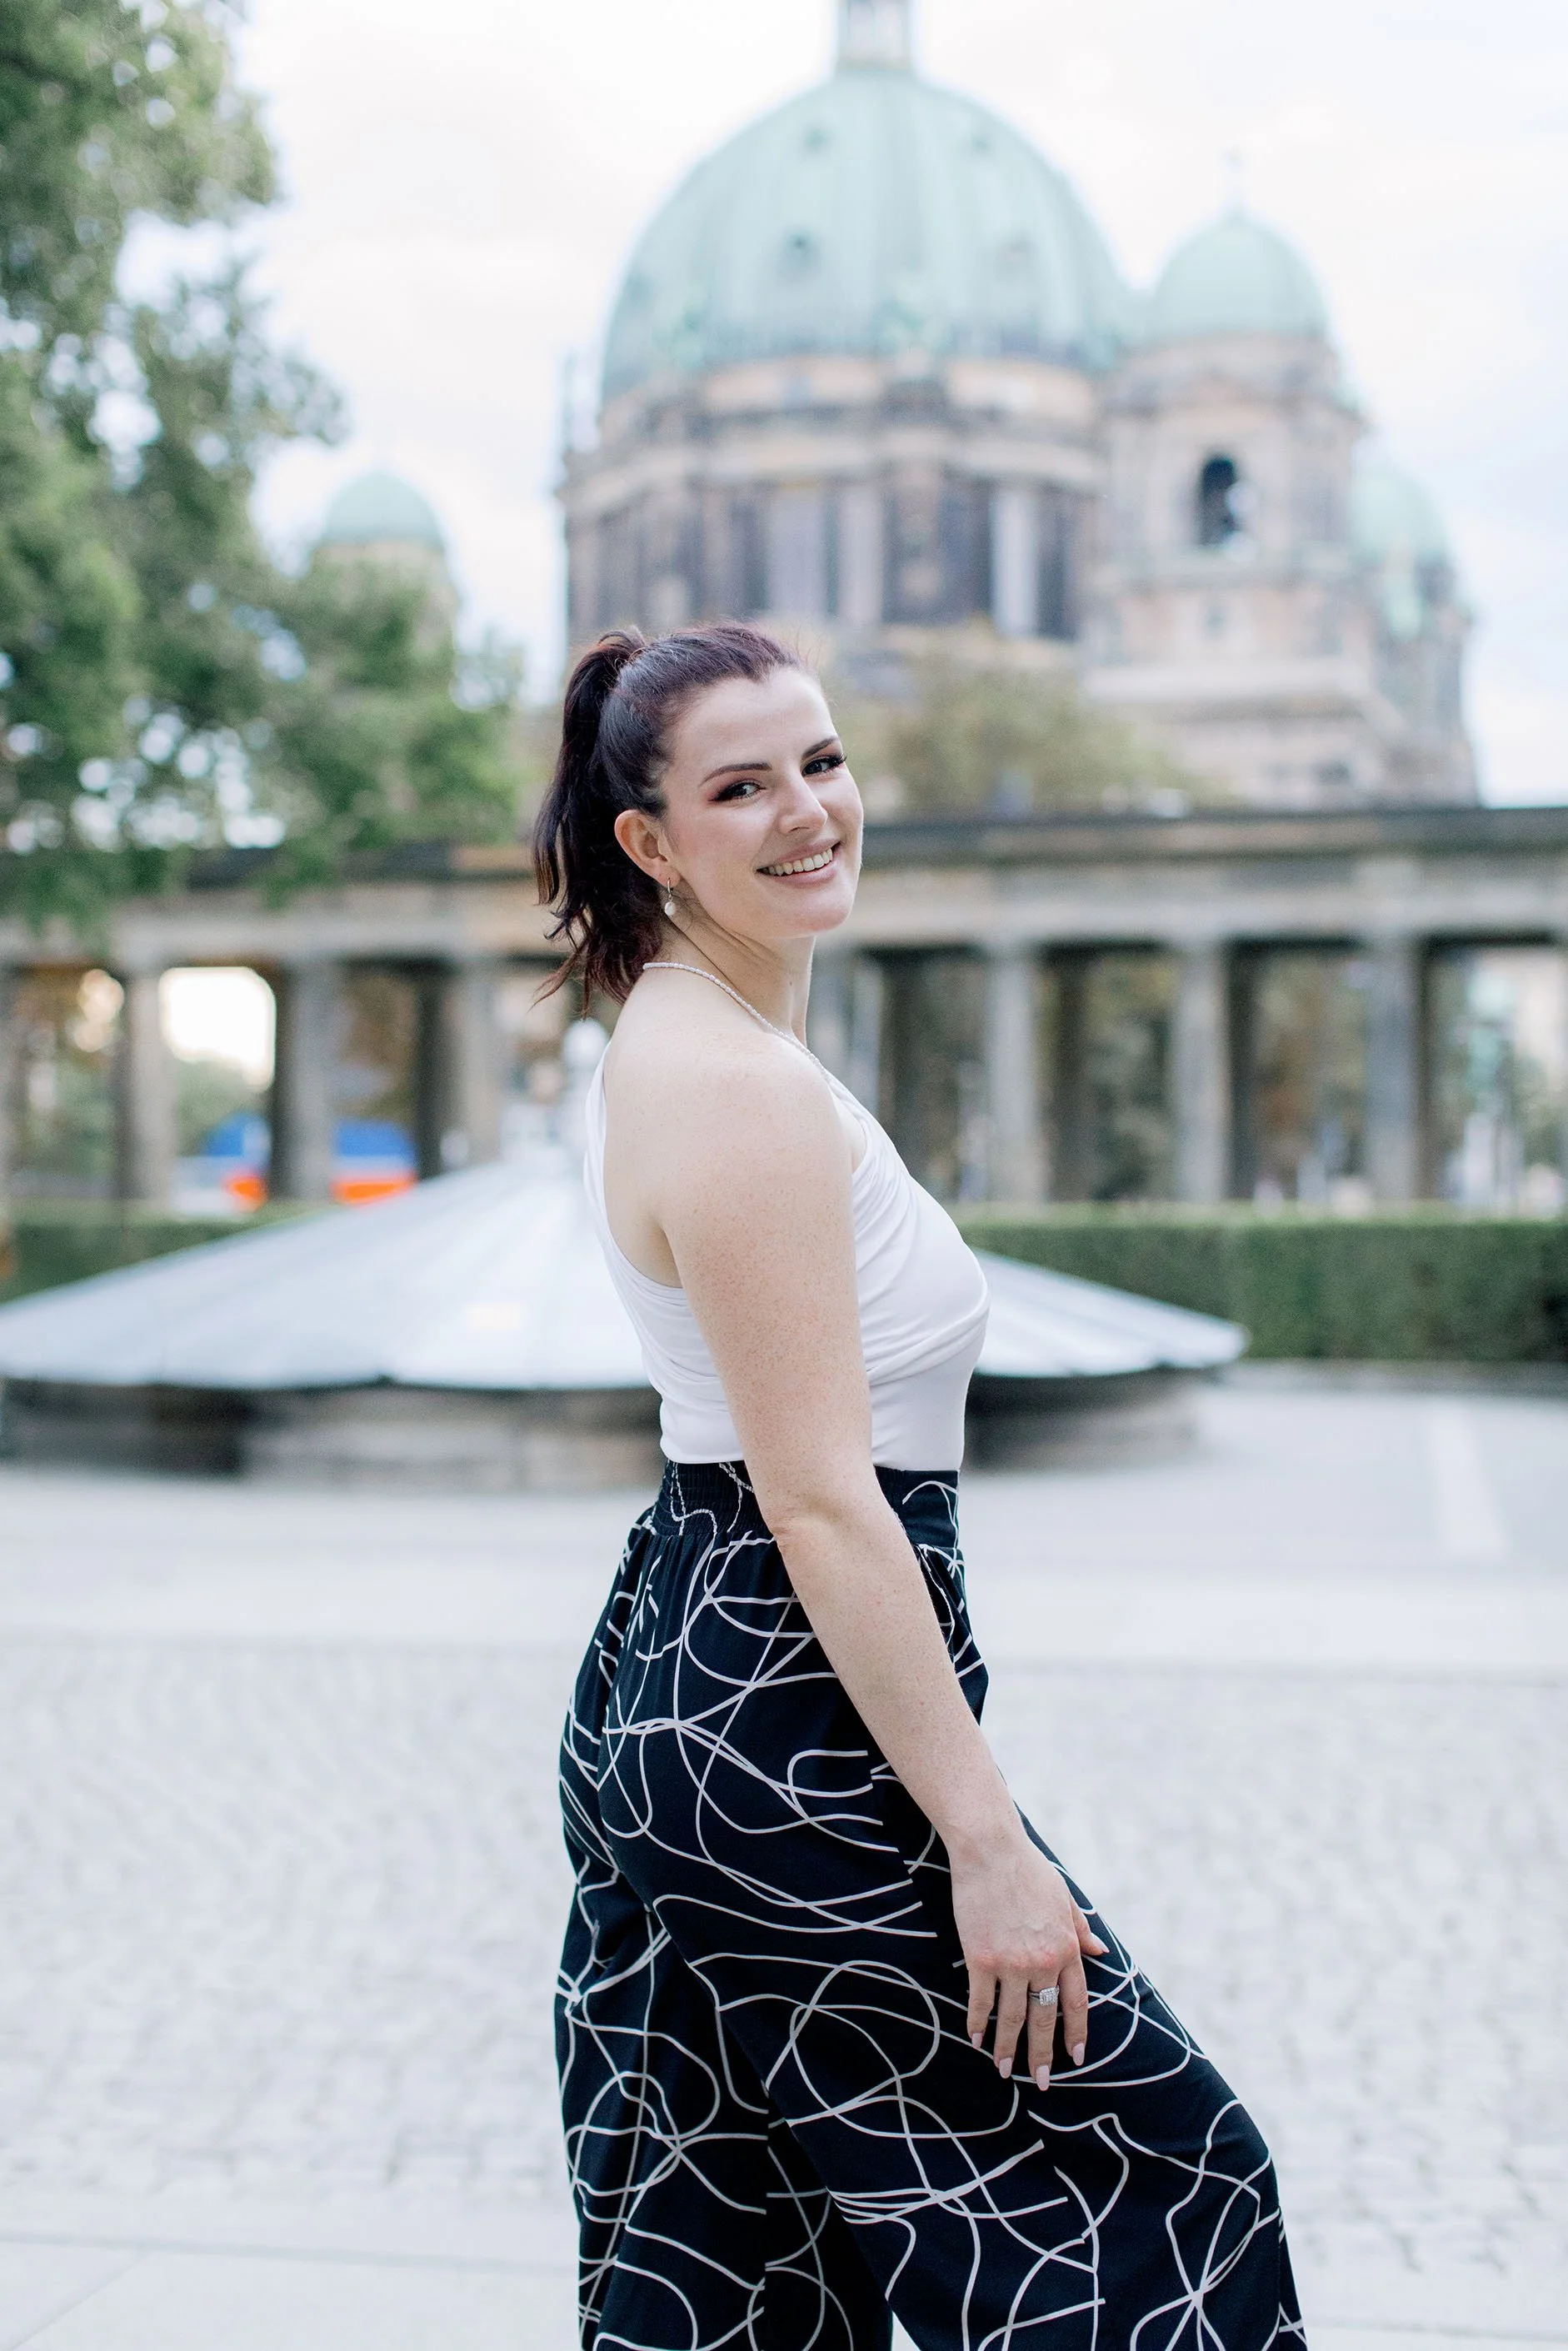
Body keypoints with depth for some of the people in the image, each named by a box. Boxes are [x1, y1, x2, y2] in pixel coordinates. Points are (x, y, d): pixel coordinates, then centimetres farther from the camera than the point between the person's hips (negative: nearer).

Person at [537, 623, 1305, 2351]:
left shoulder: (674, 1046, 11)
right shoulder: (743, 1089, -20)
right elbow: (821, 1501, -23)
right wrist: (987, 1837, -21)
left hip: (671, 1689, 10)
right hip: (788, 1724, -10)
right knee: (1153, 2176, 5)